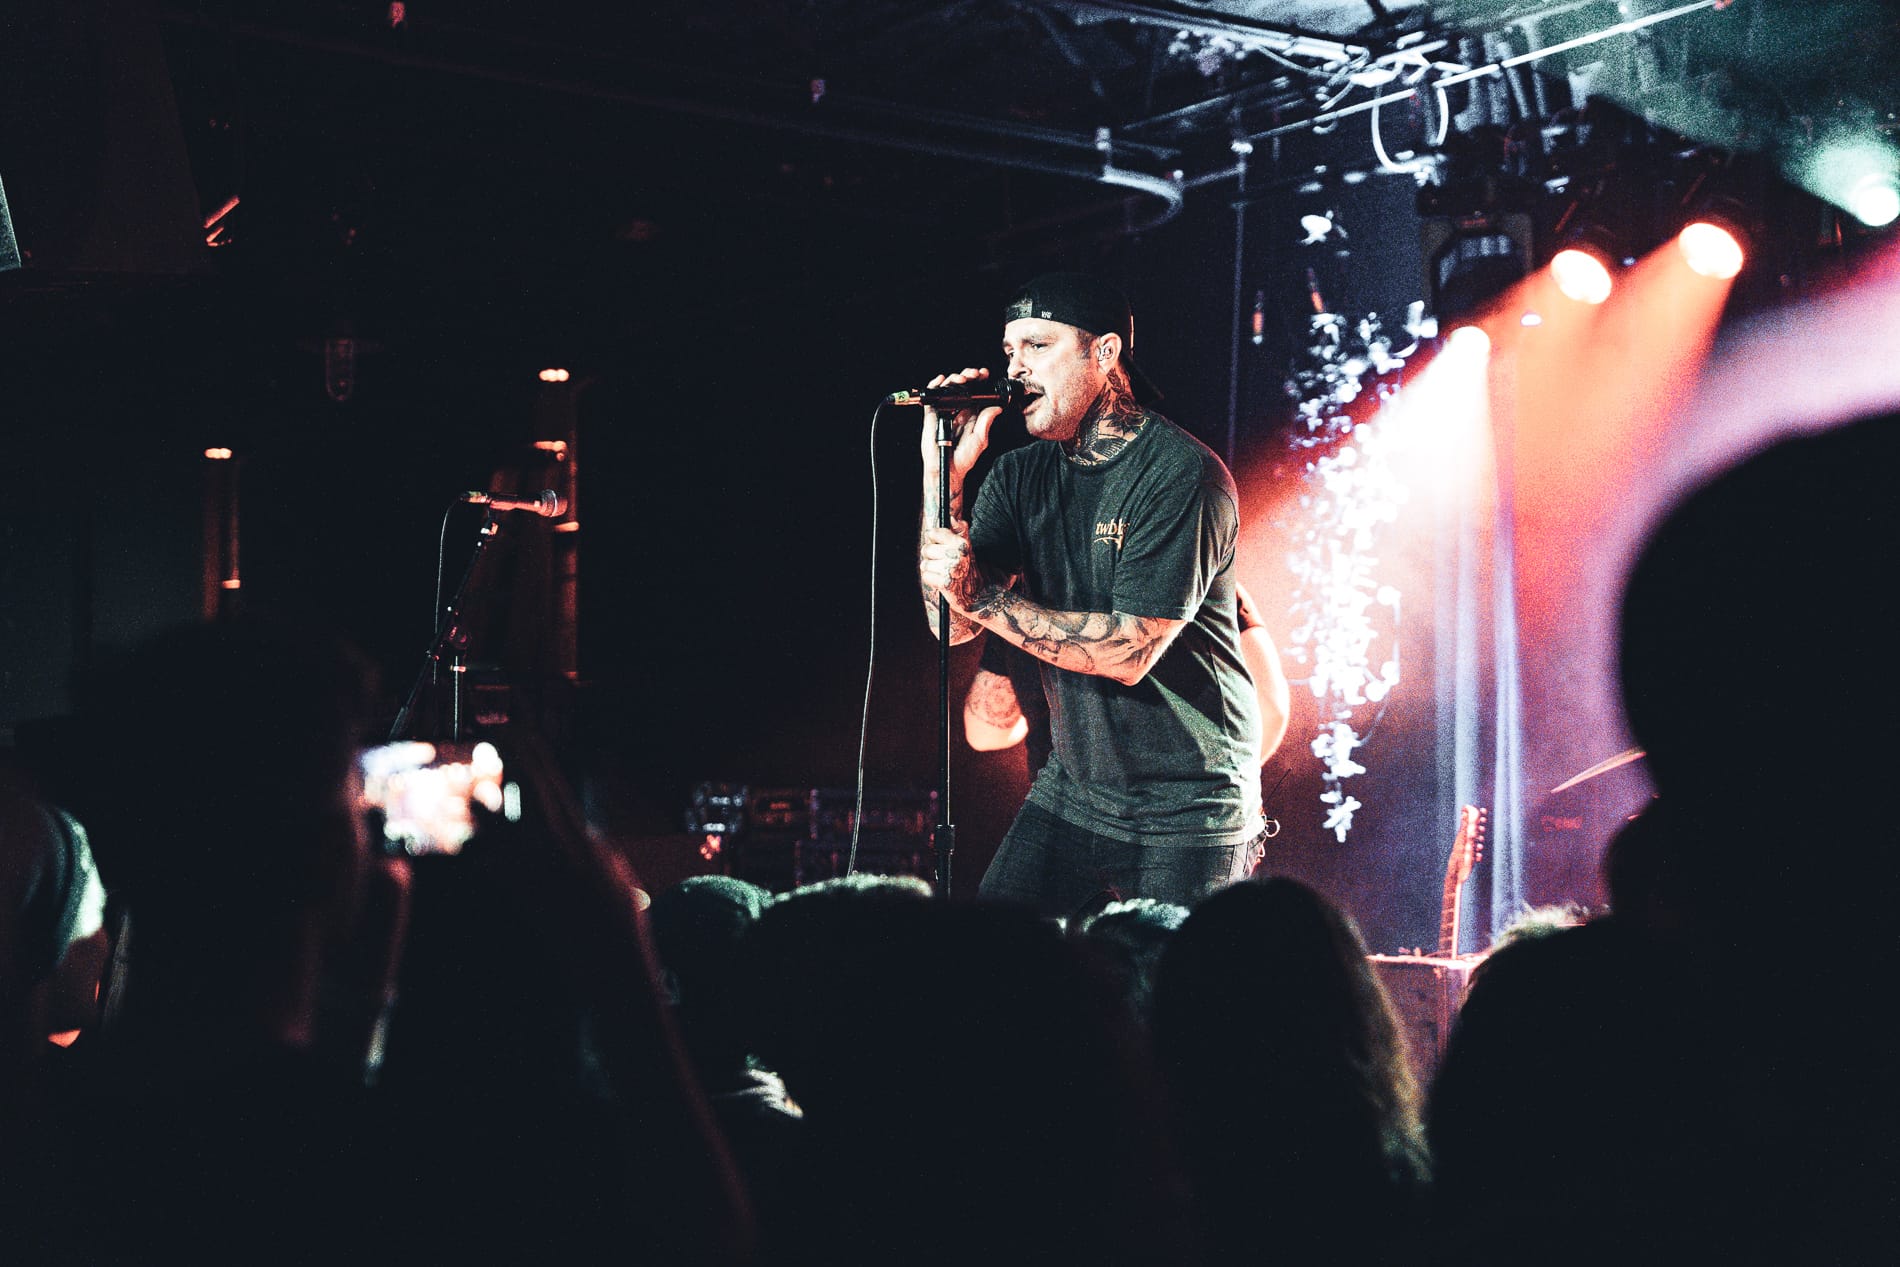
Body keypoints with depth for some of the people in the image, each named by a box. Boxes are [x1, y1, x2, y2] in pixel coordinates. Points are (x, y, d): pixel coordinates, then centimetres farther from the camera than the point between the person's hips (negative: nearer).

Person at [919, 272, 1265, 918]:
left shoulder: (1182, 473, -17)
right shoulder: (1021, 474, 4)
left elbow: (1129, 652, -23)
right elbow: (950, 624, -5)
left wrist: (983, 596, -23)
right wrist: (944, 475, -13)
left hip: (1186, 812, -5)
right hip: (1071, 790, 6)